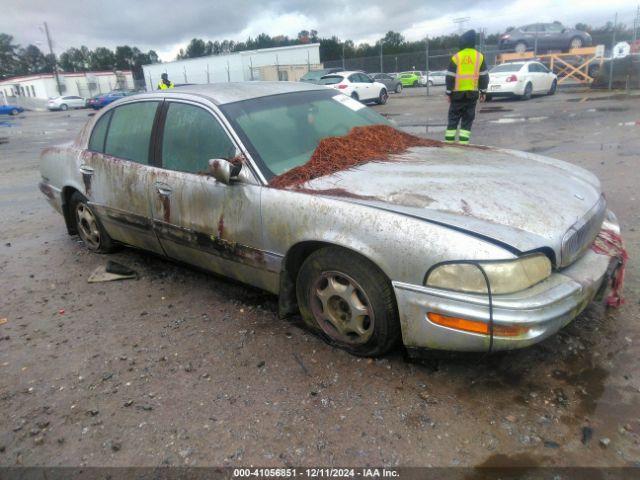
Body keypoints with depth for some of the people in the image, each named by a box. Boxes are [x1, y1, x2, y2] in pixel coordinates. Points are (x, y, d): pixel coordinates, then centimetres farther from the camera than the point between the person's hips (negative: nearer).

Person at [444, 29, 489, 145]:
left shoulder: (456, 57, -4)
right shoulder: (479, 57, 4)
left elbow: (450, 77, -5)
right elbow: (484, 76, 6)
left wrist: (448, 92, 2)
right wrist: (483, 92, 12)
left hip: (458, 92, -1)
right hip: (472, 92, 2)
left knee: (454, 115, 7)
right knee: (468, 117, 7)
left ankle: (449, 138, 6)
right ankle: (464, 139, 1)